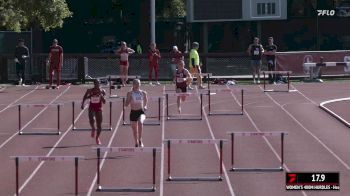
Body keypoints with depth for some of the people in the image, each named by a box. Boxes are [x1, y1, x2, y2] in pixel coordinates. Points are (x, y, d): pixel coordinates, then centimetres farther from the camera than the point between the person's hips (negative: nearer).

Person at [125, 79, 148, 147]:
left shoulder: (143, 93, 2)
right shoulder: (130, 93, 0)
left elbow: (145, 101, 20)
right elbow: (126, 104, -3)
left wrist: (145, 106, 2)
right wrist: (130, 97, -16)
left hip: (141, 111, -2)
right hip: (133, 112, 2)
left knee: (140, 122, -33)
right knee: (134, 130, 9)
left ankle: (140, 140, -26)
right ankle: (136, 143, 29)